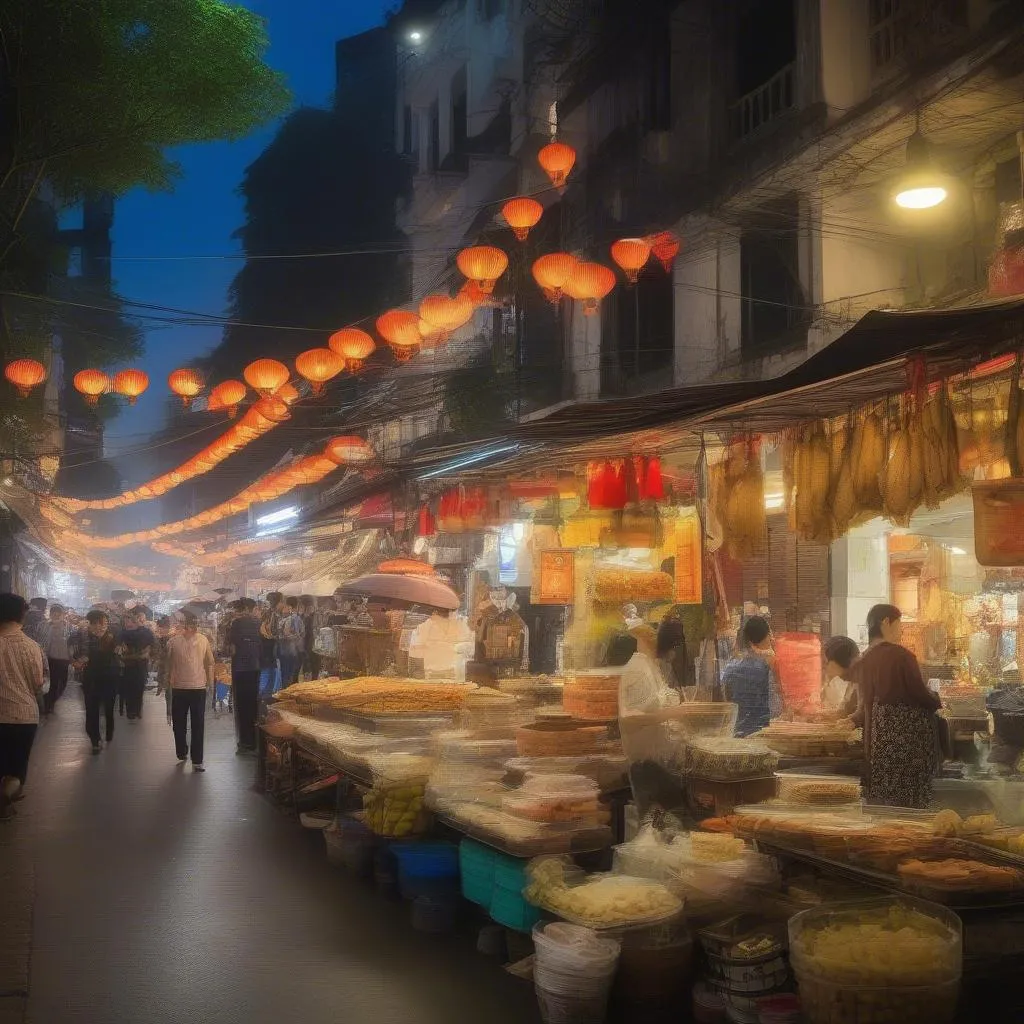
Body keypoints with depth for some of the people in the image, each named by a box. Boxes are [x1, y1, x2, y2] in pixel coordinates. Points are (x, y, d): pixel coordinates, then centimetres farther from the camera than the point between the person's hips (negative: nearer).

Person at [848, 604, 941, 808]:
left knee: (883, 802, 11)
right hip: (907, 735, -6)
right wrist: (937, 703, 11)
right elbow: (919, 693, -9)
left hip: (879, 735, 6)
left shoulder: (865, 660, 6)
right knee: (906, 799, 1)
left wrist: (854, 720, 30)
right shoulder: (900, 655, -12)